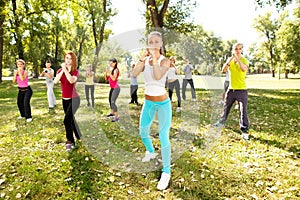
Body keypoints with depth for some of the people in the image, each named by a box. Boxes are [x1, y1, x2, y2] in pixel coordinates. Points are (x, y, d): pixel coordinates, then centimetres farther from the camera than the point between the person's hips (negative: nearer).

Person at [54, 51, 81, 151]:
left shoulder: (75, 72, -8)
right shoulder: (60, 71, 4)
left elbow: (72, 80, -30)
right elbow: (55, 81, -14)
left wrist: (65, 69, -24)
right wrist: (62, 70, -20)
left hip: (74, 99, -6)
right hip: (65, 99, 6)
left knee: (67, 120, -16)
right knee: (71, 120, 17)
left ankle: (70, 141, -2)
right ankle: (78, 136, 36)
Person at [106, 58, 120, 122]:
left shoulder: (115, 70, -11)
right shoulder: (111, 70, 12)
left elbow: (114, 79, -24)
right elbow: (107, 79, 14)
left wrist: (109, 73, -31)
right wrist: (107, 73, -2)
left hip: (116, 88, -10)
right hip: (112, 88, 10)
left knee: (113, 102, -15)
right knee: (110, 100, 20)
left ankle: (116, 117, -12)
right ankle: (112, 113, 39)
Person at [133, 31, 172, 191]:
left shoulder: (165, 60, -11)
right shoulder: (145, 59, 2)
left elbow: (158, 76, -31)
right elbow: (134, 74, -15)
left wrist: (155, 57, -26)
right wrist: (144, 57, -18)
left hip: (163, 103, -5)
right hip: (148, 102, 6)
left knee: (164, 137, -8)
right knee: (143, 133, 19)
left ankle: (166, 172, 8)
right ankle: (150, 152, 50)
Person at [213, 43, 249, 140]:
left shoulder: (244, 60, -4)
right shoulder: (230, 59, 6)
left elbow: (244, 69, -26)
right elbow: (223, 69, -10)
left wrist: (237, 58, -25)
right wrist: (231, 58, -18)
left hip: (242, 90, -4)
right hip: (231, 89, 4)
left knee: (243, 110, -5)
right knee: (226, 107, 18)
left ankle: (244, 130, 3)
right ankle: (222, 122, 39)